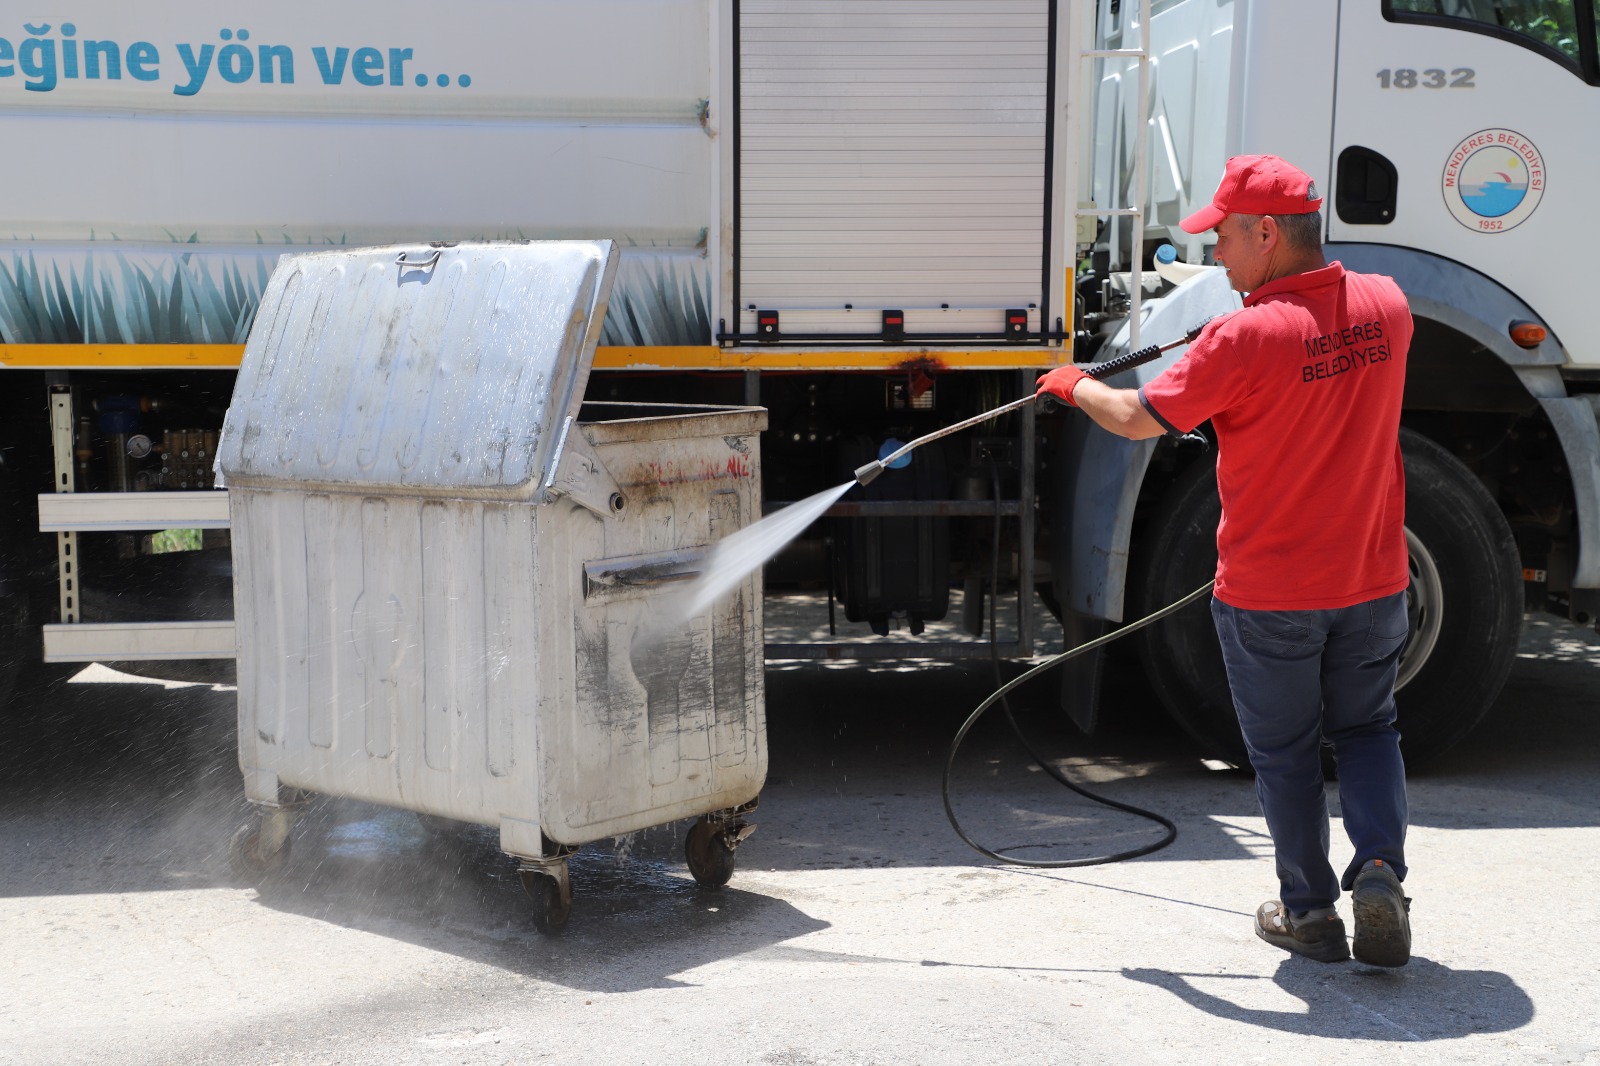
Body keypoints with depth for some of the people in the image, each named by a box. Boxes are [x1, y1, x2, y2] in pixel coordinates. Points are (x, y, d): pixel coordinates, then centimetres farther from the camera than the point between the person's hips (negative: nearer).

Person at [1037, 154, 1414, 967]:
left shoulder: (1246, 338, -22)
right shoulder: (1386, 305, -3)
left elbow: (1139, 419, -12)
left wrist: (1074, 386, 7)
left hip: (1269, 594, -5)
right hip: (1373, 580, 5)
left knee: (1283, 750, 13)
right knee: (1365, 731, 21)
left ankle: (1309, 911, 21)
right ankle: (1379, 869, 2)